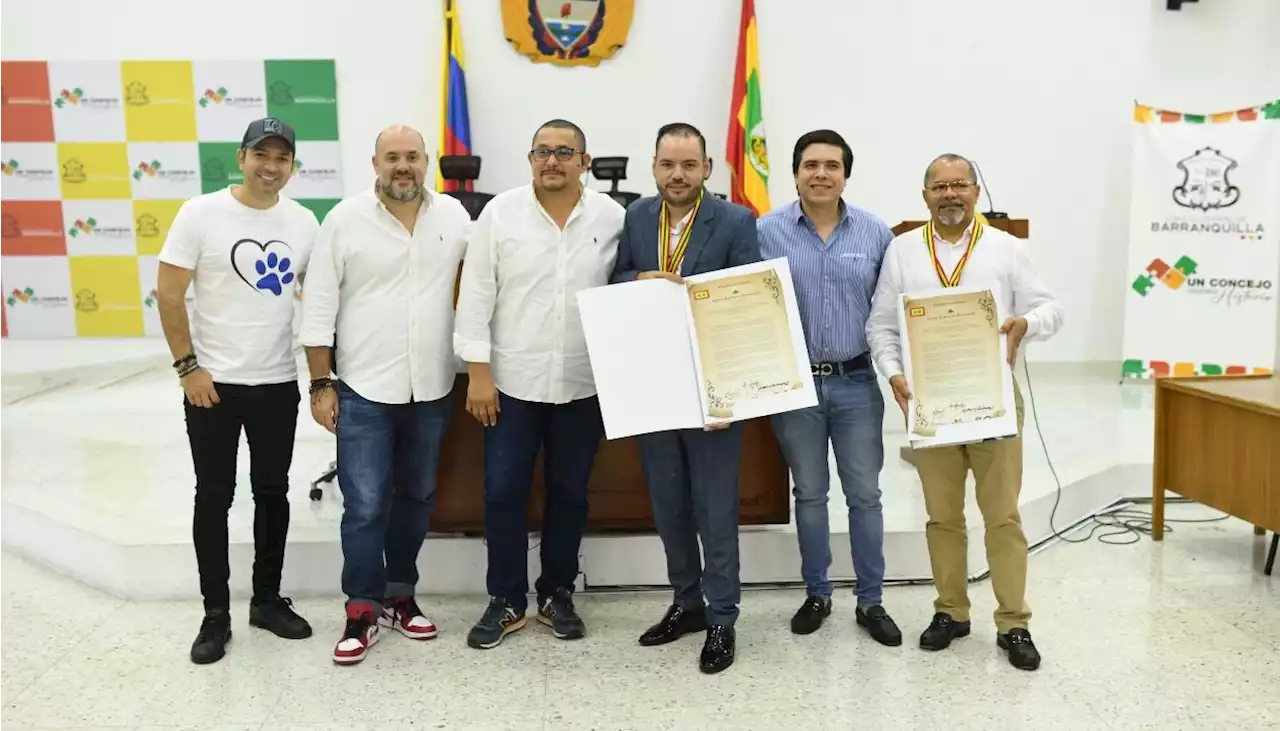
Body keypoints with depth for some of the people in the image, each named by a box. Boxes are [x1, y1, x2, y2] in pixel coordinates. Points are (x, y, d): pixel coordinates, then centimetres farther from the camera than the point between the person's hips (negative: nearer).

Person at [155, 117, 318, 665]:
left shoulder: (304, 222, 3)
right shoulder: (201, 213, -7)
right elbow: (168, 294, -7)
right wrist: (187, 366, -11)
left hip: (279, 384, 3)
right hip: (214, 383, -3)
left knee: (273, 493, 12)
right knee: (214, 498, 5)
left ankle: (267, 599, 27)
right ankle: (216, 614, 18)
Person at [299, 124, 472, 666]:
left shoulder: (454, 215, 2)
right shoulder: (345, 219, -5)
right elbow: (319, 307, -4)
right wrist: (321, 384, -6)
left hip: (432, 389, 3)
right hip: (364, 390, -3)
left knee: (417, 498, 14)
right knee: (365, 506, -2)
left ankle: (401, 596, 30)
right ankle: (363, 610, 13)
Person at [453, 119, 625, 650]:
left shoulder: (613, 218, 0)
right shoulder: (499, 213, -3)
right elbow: (476, 297, -4)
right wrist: (478, 372, -8)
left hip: (584, 385, 1)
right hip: (511, 381, -1)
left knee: (570, 493, 11)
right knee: (503, 492, 4)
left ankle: (557, 595, 27)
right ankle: (506, 601, 20)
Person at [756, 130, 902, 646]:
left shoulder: (876, 233, 1)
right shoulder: (767, 231, -3)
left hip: (856, 383, 1)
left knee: (865, 494, 7)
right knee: (809, 493, 12)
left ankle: (870, 602, 21)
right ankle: (816, 594, 27)